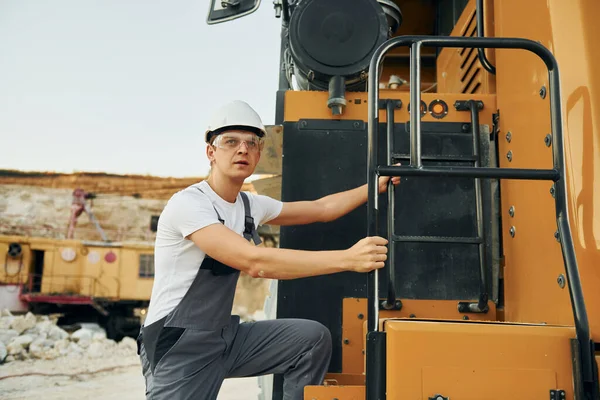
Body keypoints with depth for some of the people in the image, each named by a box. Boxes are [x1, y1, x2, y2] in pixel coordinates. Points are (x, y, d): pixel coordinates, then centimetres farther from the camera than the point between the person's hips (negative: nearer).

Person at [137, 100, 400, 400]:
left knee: (313, 339, -3)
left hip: (224, 336, 7)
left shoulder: (251, 205, 3)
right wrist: (348, 258, -35)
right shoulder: (188, 204, -21)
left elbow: (322, 208, 14)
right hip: (177, 346, -7)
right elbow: (255, 263, -33)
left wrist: (377, 186, 8)